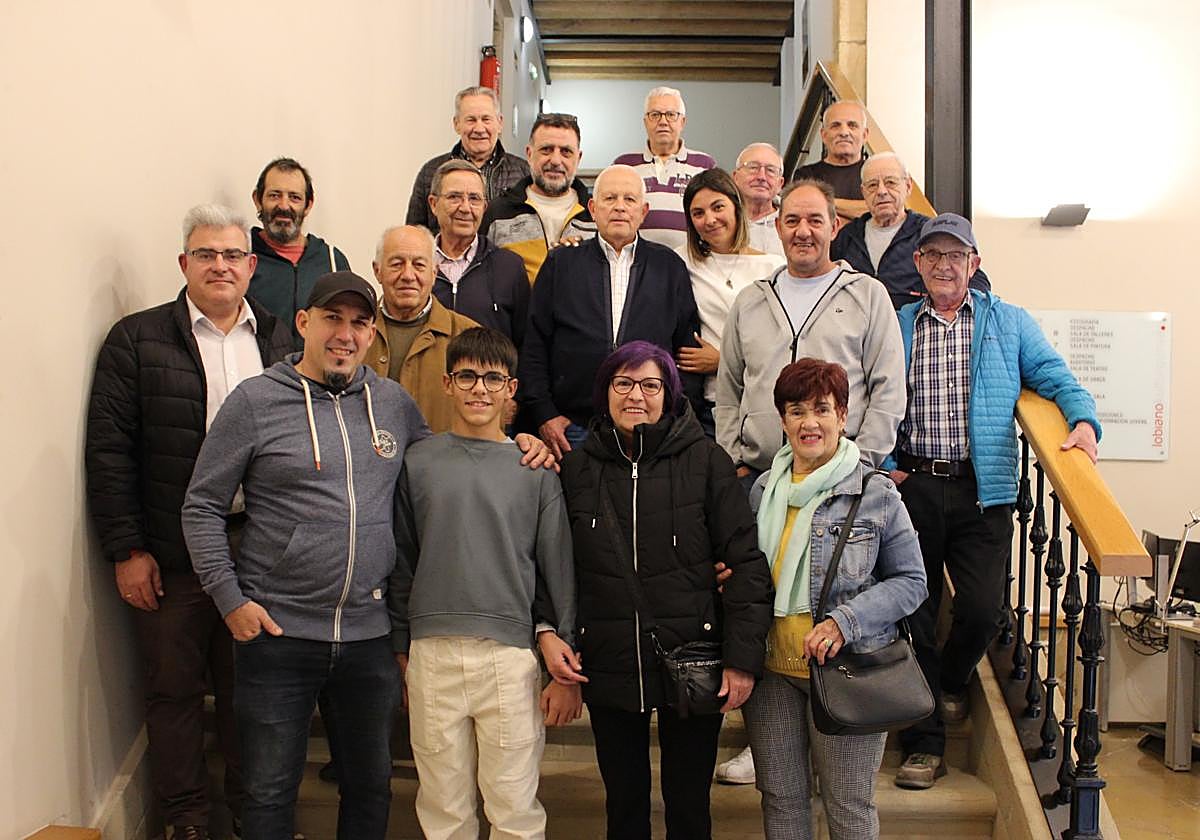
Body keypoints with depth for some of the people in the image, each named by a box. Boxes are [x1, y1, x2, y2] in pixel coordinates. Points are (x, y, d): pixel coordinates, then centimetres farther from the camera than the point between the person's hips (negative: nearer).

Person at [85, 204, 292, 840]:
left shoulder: (280, 342, 9)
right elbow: (108, 451, -4)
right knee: (174, 690, 9)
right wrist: (126, 550, -8)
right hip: (170, 557, -2)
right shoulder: (137, 339, -1)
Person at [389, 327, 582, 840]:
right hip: (432, 654, 1)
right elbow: (401, 562, 11)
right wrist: (400, 649, 10)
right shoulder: (417, 463, 8)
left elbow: (557, 563, 9)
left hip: (512, 655, -1)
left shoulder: (535, 469, 6)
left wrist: (556, 634, 0)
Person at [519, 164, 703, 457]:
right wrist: (543, 414, -1)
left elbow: (689, 349, 9)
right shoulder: (560, 264, 10)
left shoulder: (670, 267, 12)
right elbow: (534, 348, 7)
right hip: (574, 429, 0)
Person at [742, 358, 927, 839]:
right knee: (780, 798, 14)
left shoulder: (875, 494, -7)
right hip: (773, 672, 4)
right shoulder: (763, 490, 7)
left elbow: (910, 580, -4)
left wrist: (845, 622, -17)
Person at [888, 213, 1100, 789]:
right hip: (910, 487, 0)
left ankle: (950, 681, 27)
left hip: (982, 489, 0)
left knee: (983, 608, -8)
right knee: (912, 613, 1)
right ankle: (925, 743, 13)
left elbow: (1054, 377, 9)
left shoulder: (1009, 323, 12)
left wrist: (1083, 419, -11)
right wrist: (882, 466, -5)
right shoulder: (894, 326, 11)